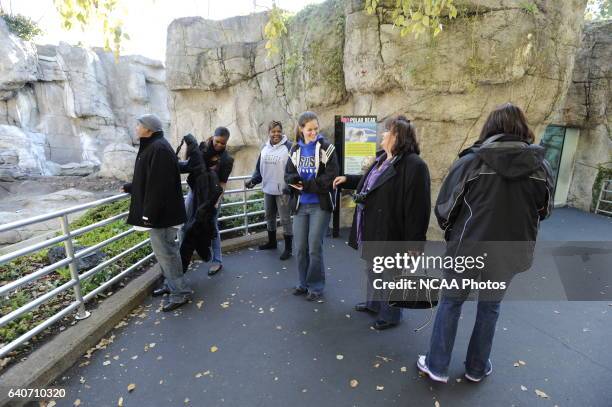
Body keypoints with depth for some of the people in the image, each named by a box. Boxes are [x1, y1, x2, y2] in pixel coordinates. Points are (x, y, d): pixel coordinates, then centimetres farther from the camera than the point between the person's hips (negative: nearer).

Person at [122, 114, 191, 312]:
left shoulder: (159, 149, -19)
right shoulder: (151, 147, 14)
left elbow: (158, 185, -25)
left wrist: (149, 213, -24)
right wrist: (128, 187, 38)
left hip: (161, 213, -10)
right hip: (158, 212, 10)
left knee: (165, 251, -3)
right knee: (163, 249, 18)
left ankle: (180, 292, 8)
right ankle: (171, 284, 32)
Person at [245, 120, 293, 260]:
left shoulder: (289, 147, -11)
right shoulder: (265, 148, 9)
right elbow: (259, 168, 15)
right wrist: (253, 180, 3)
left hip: (282, 190, -7)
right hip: (268, 190, 7)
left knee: (285, 219, 1)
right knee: (269, 216, 19)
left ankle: (288, 248, 13)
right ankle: (272, 242, 38)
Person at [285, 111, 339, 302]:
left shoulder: (326, 148, -6)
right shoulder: (295, 150, 8)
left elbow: (330, 177, -14)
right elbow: (288, 176, 5)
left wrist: (305, 184, -16)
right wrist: (296, 181, -18)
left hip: (320, 205, -4)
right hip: (300, 205, 4)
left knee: (315, 247, 0)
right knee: (301, 247, 10)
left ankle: (316, 286, 18)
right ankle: (303, 282, 29)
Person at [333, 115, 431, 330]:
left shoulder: (413, 165, -22)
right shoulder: (382, 159, 9)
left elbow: (417, 209, -24)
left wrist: (412, 243, -23)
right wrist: (347, 179, 23)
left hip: (389, 234, -9)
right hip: (371, 231, 9)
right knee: (372, 271, 25)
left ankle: (390, 315, 33)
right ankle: (373, 303, 47)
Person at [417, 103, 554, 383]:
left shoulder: (471, 161, -14)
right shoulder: (540, 165, -4)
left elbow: (444, 208, -10)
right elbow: (543, 210, 10)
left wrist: (453, 233, 10)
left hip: (467, 249, -2)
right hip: (510, 252, 3)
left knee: (450, 303, 14)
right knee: (490, 307, 20)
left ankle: (437, 366, 25)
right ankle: (477, 368, 37)